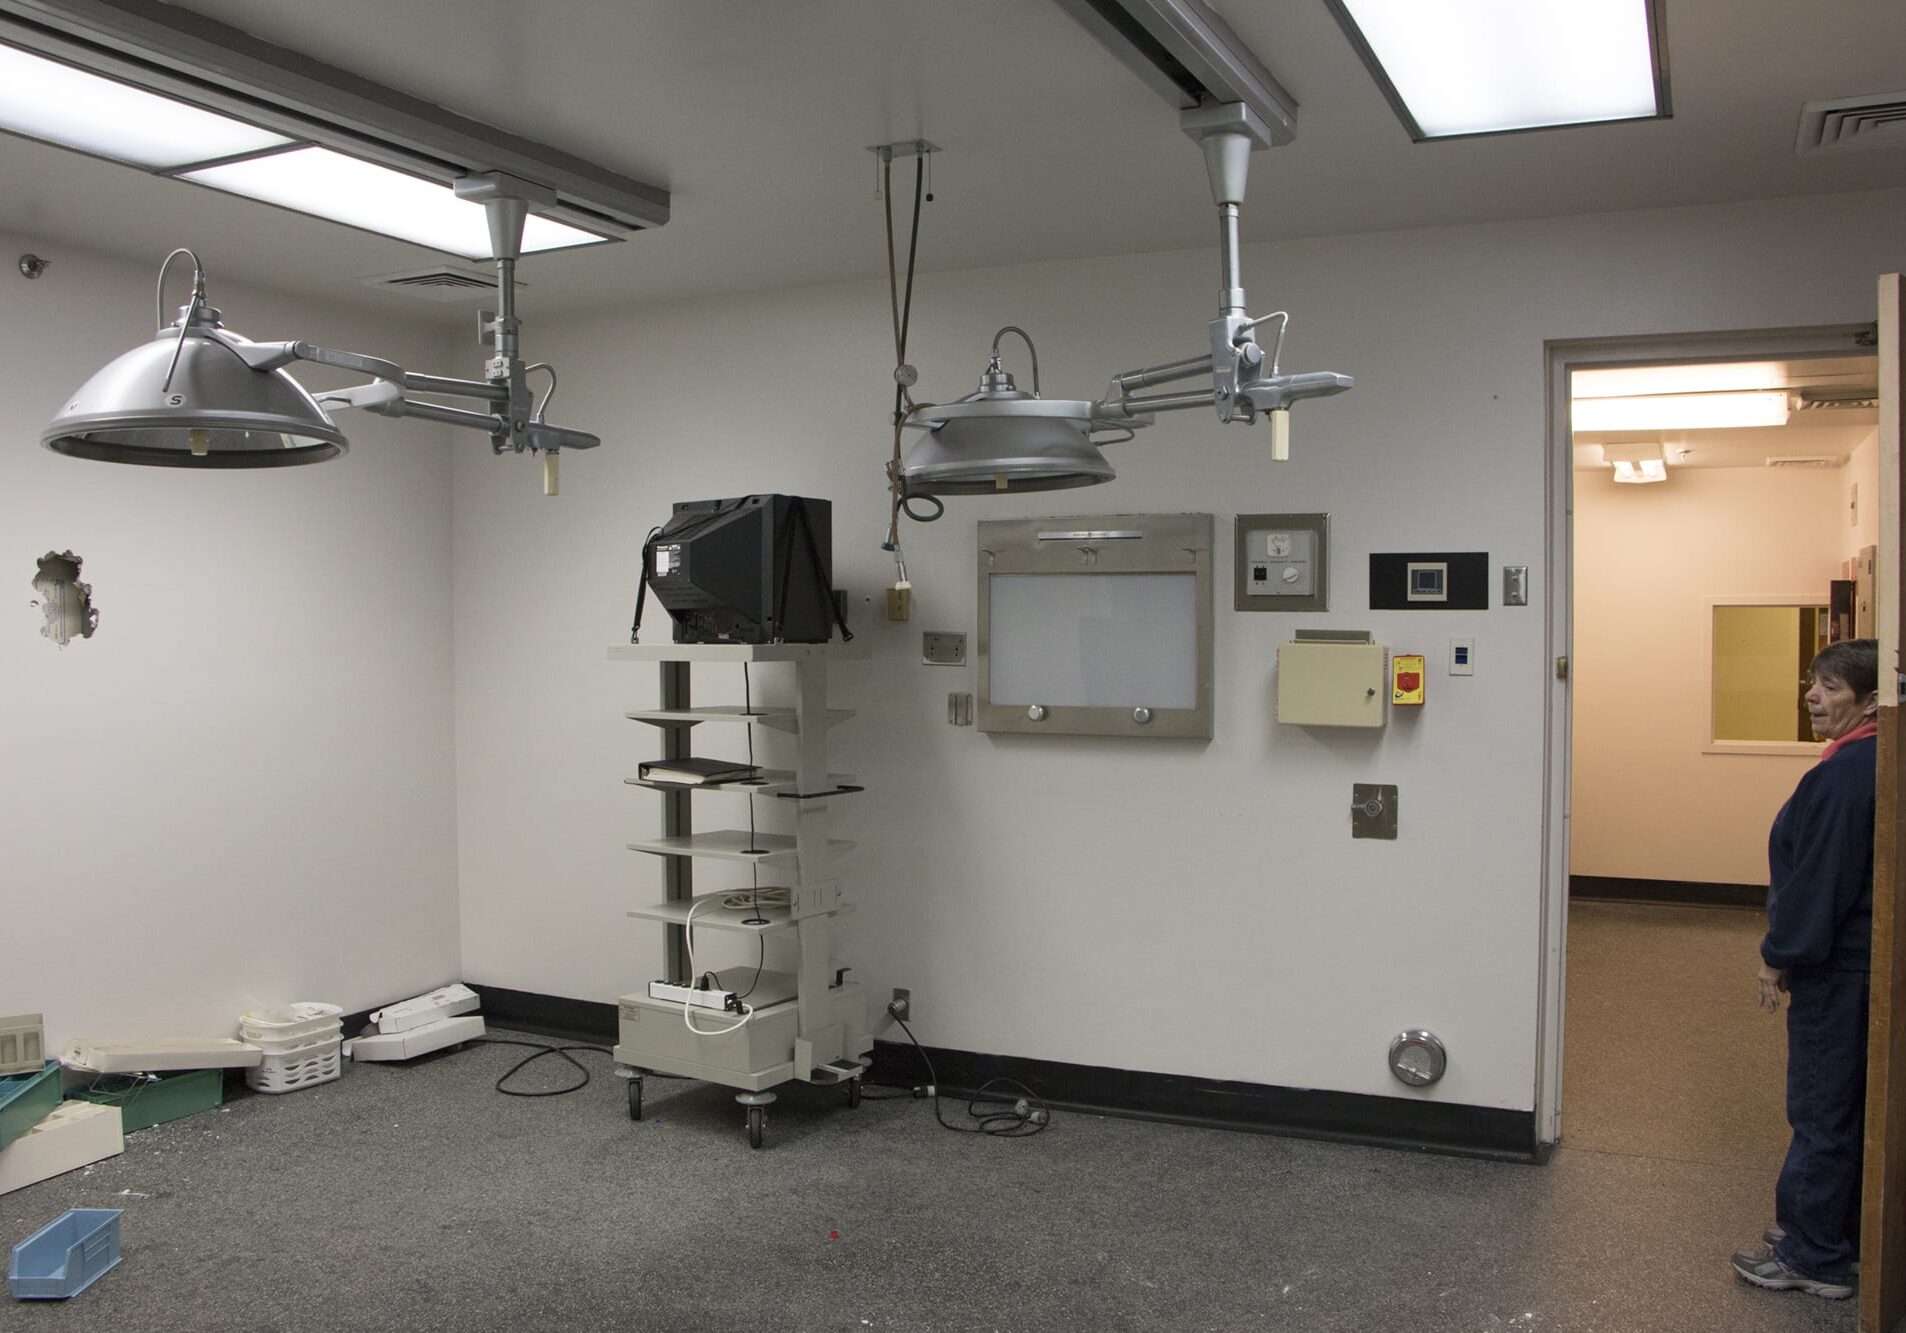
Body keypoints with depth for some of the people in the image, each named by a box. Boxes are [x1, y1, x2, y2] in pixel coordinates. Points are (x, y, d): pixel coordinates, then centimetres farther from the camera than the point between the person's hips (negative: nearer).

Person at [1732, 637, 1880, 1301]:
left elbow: (1820, 877, -22)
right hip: (1860, 960, 10)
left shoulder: (1845, 774, -22)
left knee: (1821, 1109, 0)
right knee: (1848, 1104, 18)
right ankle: (1840, 1235, 31)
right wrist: (1790, 949, 18)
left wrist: (1781, 957, -12)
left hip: (1835, 970, -10)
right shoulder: (1870, 764, 8)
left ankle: (1813, 1257, 11)